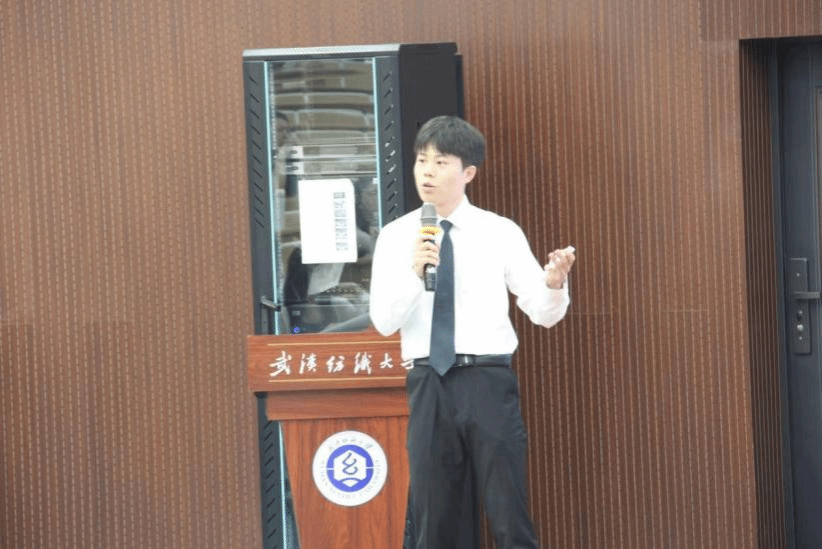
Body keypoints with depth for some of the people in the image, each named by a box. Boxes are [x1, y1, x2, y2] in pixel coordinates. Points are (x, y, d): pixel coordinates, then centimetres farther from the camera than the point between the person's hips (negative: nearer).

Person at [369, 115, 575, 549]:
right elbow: (383, 322, -2)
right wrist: (413, 271, -18)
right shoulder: (395, 237, 5)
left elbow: (543, 314, 1)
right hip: (429, 383, 1)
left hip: (489, 380, -1)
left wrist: (554, 283, -21)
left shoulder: (501, 232, 3)